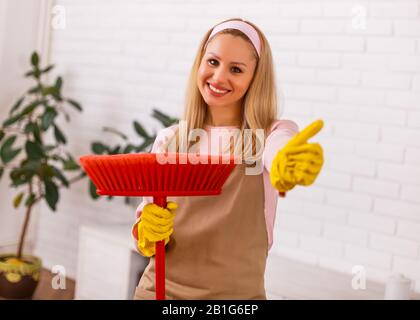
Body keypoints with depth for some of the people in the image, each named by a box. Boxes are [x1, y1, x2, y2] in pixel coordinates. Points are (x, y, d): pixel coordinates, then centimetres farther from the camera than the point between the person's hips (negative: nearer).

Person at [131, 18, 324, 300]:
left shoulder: (271, 135, -8)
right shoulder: (170, 140, -1)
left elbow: (281, 147, -33)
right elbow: (146, 234, 0)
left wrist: (286, 167, -56)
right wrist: (148, 234, -22)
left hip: (237, 293, -2)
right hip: (161, 288, 2)